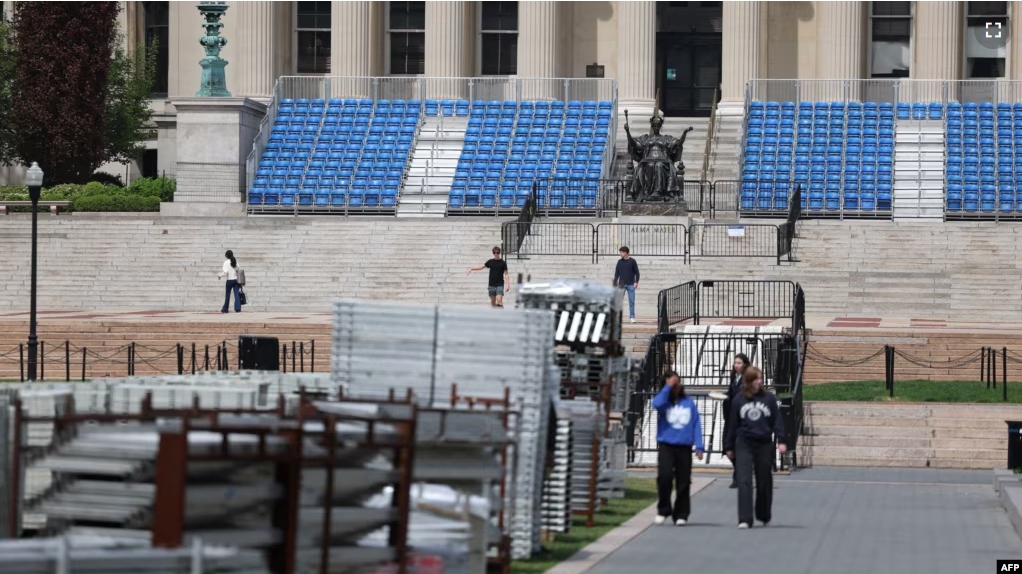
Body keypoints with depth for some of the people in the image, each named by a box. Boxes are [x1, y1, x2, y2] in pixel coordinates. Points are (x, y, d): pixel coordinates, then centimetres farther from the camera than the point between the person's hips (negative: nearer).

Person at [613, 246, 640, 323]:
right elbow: (617, 272, 9)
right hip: (622, 284, 2)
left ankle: (632, 317, 5)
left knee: (631, 301, 0)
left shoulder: (632, 261, 1)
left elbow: (636, 272, 2)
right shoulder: (620, 262, 7)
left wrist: (636, 282, -7)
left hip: (631, 284, -2)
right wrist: (615, 282, 0)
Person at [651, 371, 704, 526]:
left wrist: (699, 446, -1)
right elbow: (657, 404, -20)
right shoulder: (664, 401, 5)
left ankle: (681, 515, 13)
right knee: (665, 476, -17)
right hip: (666, 445, -2)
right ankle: (663, 510, -1)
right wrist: (668, 387, -13)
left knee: (683, 482, 3)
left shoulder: (689, 402, 8)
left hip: (684, 447, 2)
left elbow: (696, 424, 6)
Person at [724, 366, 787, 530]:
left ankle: (764, 516, 27)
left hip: (764, 445, 1)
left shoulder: (769, 398, 2)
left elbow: (777, 421, 2)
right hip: (744, 445, 0)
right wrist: (729, 447, 11)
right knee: (744, 482, -9)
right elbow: (733, 424, 8)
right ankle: (745, 519, -12)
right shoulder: (739, 400, 3)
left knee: (764, 483, 10)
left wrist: (781, 441, -8)